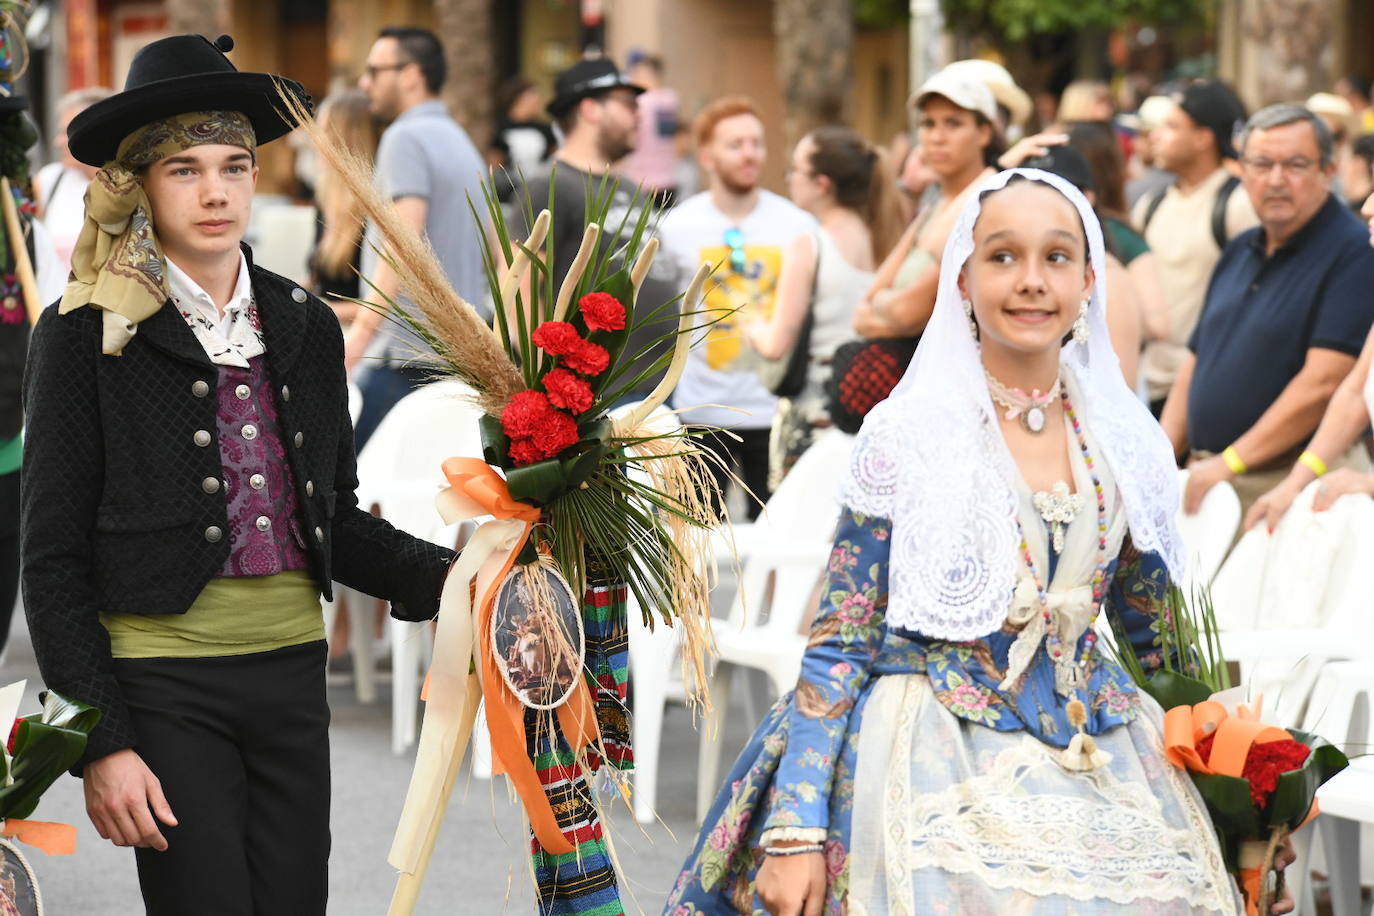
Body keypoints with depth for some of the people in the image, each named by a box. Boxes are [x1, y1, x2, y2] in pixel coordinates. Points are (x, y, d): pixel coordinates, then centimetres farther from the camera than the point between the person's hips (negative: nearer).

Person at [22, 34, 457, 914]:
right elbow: (55, 560, -5)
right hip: (164, 684, -5)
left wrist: (446, 582, -1)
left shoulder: (306, 328, 10)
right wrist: (101, 743, -10)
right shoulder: (87, 336, -5)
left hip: (291, 672, 5)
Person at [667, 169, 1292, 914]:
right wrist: (795, 830, -14)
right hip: (940, 770, -4)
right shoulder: (908, 434, -6)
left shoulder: (1125, 446, 5)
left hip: (1100, 766, 4)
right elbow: (839, 643, -7)